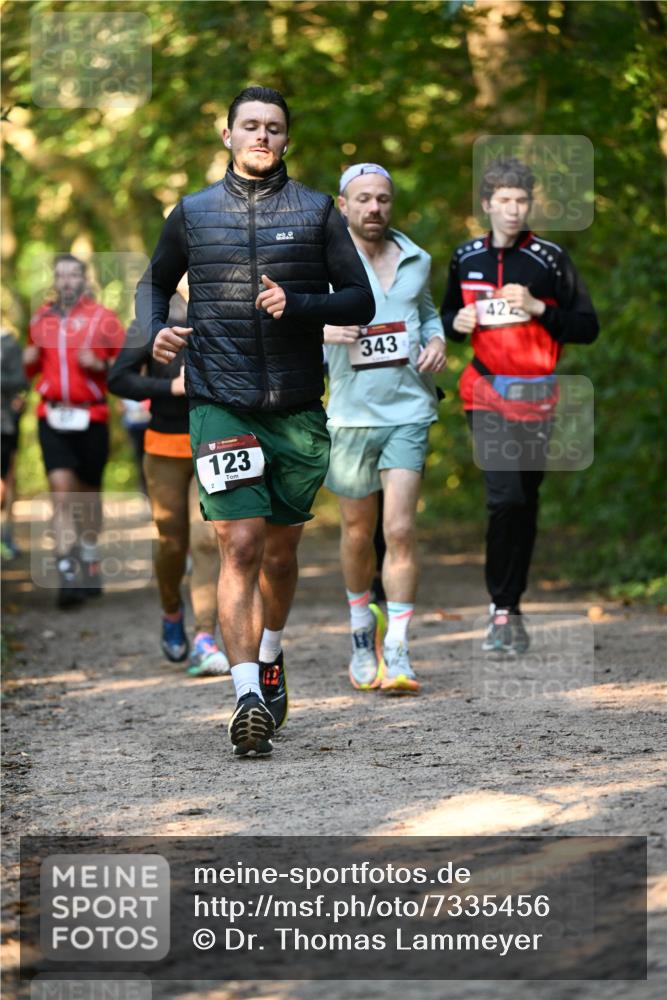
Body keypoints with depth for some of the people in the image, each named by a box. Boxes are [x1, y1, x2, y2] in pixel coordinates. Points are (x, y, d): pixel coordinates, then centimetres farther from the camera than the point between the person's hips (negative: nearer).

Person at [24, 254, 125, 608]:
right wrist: (29, 359, 2)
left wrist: (100, 365, -17)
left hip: (91, 417, -1)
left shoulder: (102, 319, 0)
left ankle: (90, 561, 30)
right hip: (52, 417, 1)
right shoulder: (41, 318, 11)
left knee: (88, 491, 11)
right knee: (61, 489, -12)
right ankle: (67, 574, -17)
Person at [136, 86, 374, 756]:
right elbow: (156, 282, 23)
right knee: (240, 545, -14)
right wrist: (154, 333, 2)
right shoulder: (192, 214, 7)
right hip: (219, 405, -1)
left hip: (297, 410, 1)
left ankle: (269, 657, 39)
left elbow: (361, 300, 4)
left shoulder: (316, 212, 6)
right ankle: (247, 698, -18)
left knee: (280, 551, 13)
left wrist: (297, 304, -13)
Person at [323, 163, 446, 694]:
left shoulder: (417, 259, 8)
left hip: (409, 410, 1)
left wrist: (437, 340, 4)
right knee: (358, 531, 11)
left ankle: (397, 650, -8)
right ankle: (362, 629, 34)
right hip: (351, 412, -1)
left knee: (400, 529, -11)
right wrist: (321, 330, -20)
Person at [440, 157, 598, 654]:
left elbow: (587, 327, -2)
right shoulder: (466, 258, 9)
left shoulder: (550, 258, 0)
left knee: (526, 501, 4)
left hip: (537, 396, 0)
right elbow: (448, 317, 23)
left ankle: (511, 604, 15)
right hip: (488, 393, 0)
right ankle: (503, 611, -9)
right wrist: (457, 323, 0)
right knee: (506, 497, -15)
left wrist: (537, 308, -15)